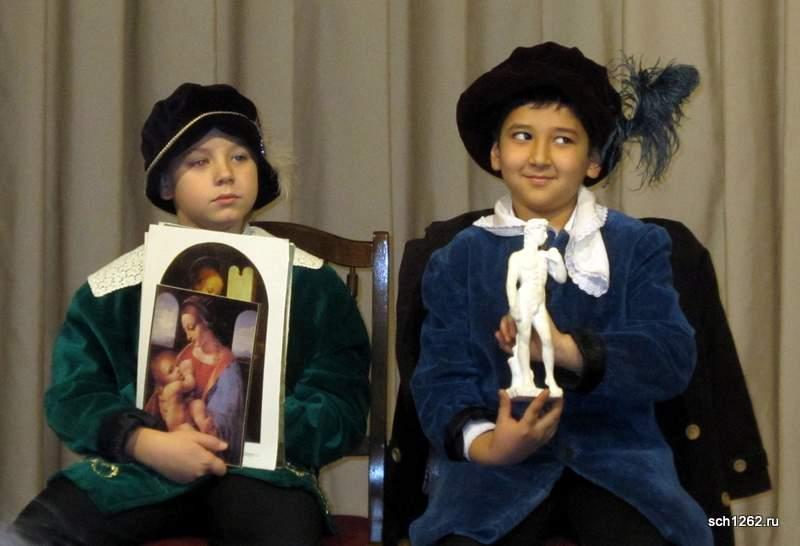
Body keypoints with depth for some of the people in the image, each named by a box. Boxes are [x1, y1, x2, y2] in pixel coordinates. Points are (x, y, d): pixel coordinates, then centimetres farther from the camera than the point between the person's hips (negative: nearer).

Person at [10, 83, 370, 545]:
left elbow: (342, 405, 2)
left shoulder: (310, 283, 8)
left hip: (262, 465, -1)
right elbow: (74, 396, 4)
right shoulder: (113, 289, 10)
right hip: (140, 464, 2)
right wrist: (145, 442, -17)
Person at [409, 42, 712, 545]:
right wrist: (485, 444, -21)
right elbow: (442, 377, 2)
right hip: (496, 458, 0)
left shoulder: (639, 246, 9)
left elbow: (674, 359, -5)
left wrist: (566, 349, -23)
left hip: (614, 453, 1)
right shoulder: (458, 260, 11)